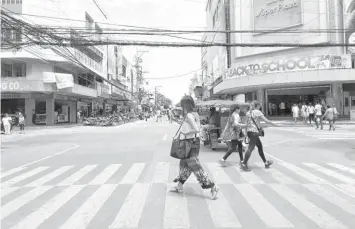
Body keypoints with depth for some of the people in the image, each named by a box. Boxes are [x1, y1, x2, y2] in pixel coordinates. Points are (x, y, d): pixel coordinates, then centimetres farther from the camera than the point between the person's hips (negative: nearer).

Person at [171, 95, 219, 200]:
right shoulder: (195, 114, 9)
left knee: (195, 167, -3)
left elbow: (196, 129, -28)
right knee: (184, 164, 18)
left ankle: (212, 187, 4)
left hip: (190, 143, -10)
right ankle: (179, 186, 32)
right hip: (193, 141, 10)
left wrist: (184, 132, -17)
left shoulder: (189, 115, -19)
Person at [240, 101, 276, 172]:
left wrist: (246, 134, 16)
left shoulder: (248, 112, 13)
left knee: (260, 146, 17)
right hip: (254, 132, -8)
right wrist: (274, 124, 6)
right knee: (251, 148, -8)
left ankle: (265, 162, 26)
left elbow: (247, 123, 13)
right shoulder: (258, 112, -6)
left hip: (249, 131, 8)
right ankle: (244, 164, -11)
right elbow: (266, 121, -8)